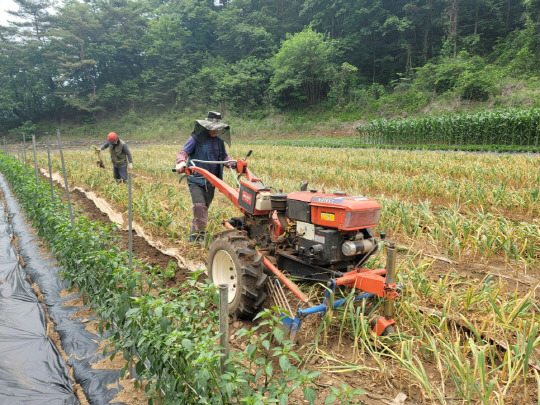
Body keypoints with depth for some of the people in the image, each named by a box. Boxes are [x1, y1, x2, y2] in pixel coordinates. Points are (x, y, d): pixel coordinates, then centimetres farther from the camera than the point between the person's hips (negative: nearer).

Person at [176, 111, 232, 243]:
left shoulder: (219, 141, 13)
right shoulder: (197, 138, -3)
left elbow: (224, 157, 19)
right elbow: (183, 151, -9)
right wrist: (181, 162, -31)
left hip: (211, 181, 5)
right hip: (196, 179, -5)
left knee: (204, 208, 9)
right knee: (199, 205, -22)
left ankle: (193, 235, 24)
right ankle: (200, 233, -9)